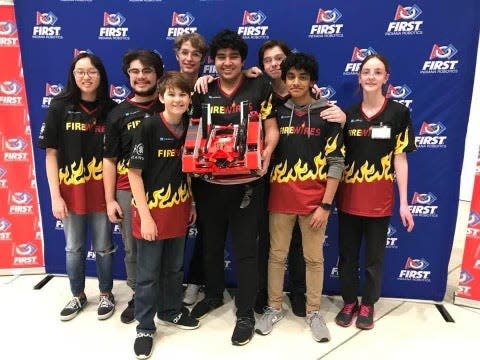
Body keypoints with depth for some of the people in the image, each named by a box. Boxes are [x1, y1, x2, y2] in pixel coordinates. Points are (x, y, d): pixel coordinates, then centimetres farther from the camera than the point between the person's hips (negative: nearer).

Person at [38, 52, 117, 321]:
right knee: (74, 248, 15)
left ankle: (106, 295, 33)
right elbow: (51, 154, -4)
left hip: (101, 190, 0)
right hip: (70, 190, 1)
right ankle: (78, 296, 36)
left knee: (103, 247, 12)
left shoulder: (111, 109, -3)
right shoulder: (60, 107, -5)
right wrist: (55, 196, -8)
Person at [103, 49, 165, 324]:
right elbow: (110, 160, 5)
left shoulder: (169, 108, 4)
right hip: (128, 192, 1)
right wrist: (110, 199, 0)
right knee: (133, 248, 12)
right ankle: (138, 295, 32)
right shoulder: (119, 114, 5)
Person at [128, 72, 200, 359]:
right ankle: (145, 327, 25)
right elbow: (134, 173, -14)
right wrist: (145, 215, -16)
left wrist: (191, 203, 12)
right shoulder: (149, 127, -15)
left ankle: (171, 311, 41)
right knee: (149, 272, 8)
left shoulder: (189, 127, 1)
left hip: (178, 209, 5)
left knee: (175, 267, 19)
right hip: (151, 210, -5)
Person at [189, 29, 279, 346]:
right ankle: (214, 295, 41)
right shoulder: (203, 92, 8)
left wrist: (267, 154, -20)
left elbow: (272, 129, -2)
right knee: (211, 244, 18)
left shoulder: (260, 87, -1)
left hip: (246, 181, -3)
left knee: (245, 248, 5)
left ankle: (246, 313, 20)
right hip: (209, 182, 4)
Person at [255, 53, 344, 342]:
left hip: (314, 200, -2)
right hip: (281, 198, 2)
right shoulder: (277, 112, 4)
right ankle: (275, 308, 29)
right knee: (277, 255, 11)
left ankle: (314, 312, 28)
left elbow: (336, 162, -5)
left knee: (314, 258, 10)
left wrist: (326, 205, -10)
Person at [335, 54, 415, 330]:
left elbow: (400, 158, -3)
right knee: (347, 254, 12)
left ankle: (368, 305, 29)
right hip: (348, 196, 3)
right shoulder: (348, 114, 4)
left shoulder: (398, 112, -2)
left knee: (374, 257, 10)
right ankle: (350, 302, 30)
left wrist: (404, 202, -5)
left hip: (380, 198, -2)